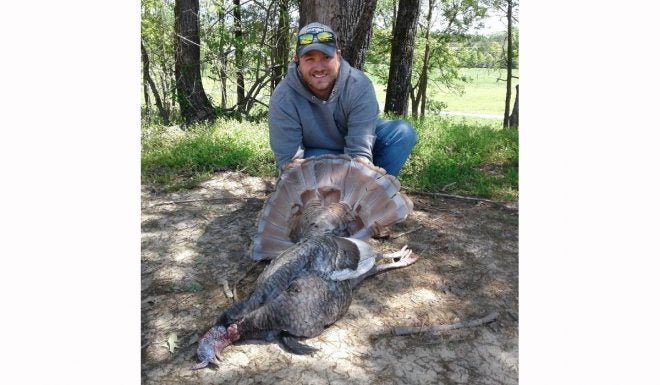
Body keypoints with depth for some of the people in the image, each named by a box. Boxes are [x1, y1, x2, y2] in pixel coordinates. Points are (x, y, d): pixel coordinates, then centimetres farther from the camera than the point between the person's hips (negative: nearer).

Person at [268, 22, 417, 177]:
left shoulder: (360, 86, -28)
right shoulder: (283, 100, -26)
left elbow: (360, 151, -33)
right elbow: (289, 159, -26)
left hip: (356, 143, 2)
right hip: (314, 160, -1)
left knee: (403, 133, -20)